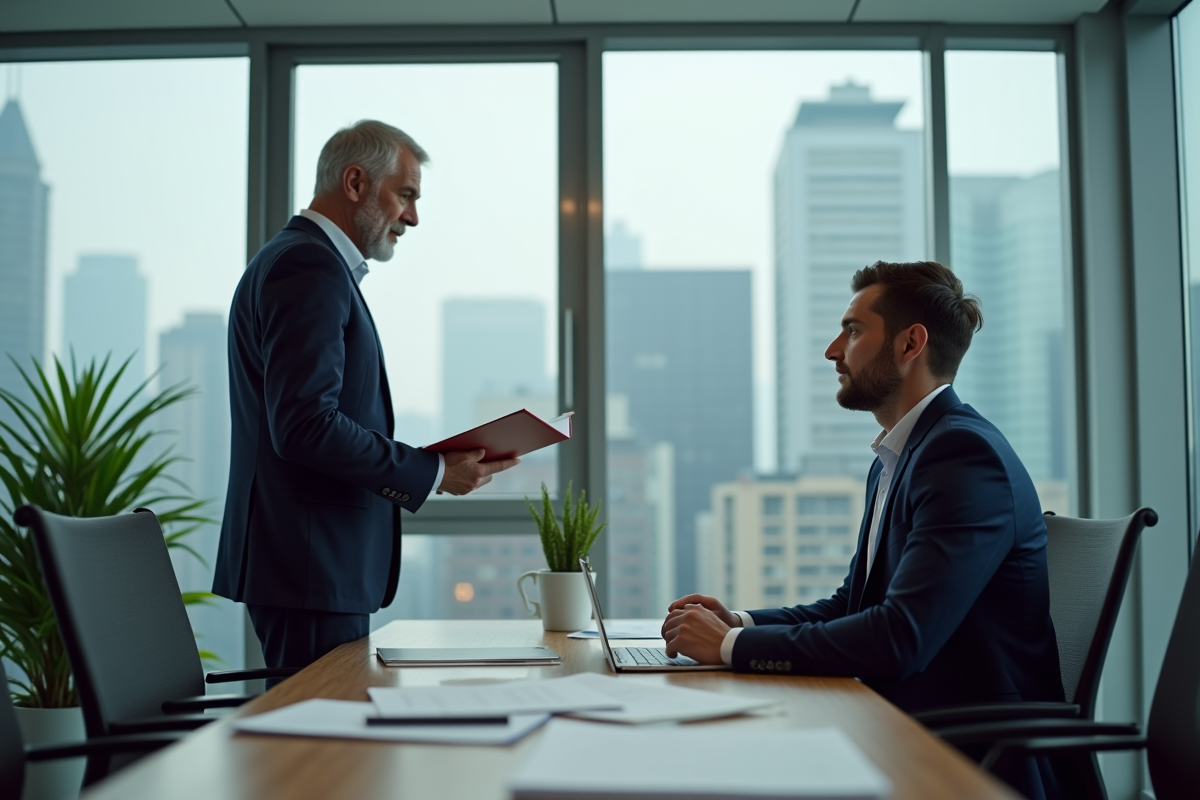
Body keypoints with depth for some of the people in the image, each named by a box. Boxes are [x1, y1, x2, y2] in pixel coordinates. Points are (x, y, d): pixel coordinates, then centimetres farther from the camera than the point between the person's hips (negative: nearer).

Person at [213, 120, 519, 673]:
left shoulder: (302, 261, 20)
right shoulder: (309, 268, -13)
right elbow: (305, 425, -23)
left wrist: (427, 465, 11)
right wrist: (432, 472, -15)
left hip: (322, 563, 10)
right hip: (311, 566, -10)